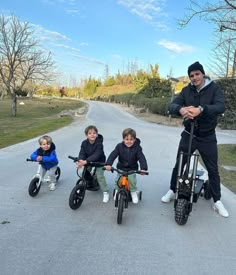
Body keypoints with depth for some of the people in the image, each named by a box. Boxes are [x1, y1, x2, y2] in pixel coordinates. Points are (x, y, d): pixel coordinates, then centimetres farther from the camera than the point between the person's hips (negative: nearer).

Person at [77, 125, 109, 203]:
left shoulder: (99, 143, -26)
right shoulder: (84, 143, -12)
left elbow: (96, 155, -37)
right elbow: (82, 153, -19)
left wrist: (85, 161, -48)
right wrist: (80, 160, -43)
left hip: (99, 162, -5)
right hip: (87, 162, 5)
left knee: (100, 176, -17)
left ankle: (106, 192, -3)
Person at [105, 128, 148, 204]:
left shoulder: (137, 148, -13)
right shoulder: (119, 146, -10)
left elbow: (142, 158, -22)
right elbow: (113, 155, -19)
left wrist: (143, 168, -38)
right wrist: (108, 164, -36)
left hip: (132, 169, -1)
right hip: (121, 168, 1)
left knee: (132, 179, -20)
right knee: (118, 179, -13)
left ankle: (133, 192, 8)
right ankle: (117, 190, 18)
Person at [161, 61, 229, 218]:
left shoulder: (214, 89, -10)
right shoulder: (187, 90, -2)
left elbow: (221, 107, -27)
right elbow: (172, 106, -15)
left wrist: (201, 109, -46)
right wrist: (180, 109, -40)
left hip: (207, 137, -2)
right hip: (188, 135, 2)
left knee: (213, 169, 7)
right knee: (179, 165, 10)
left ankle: (217, 201, 23)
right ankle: (172, 191, 30)